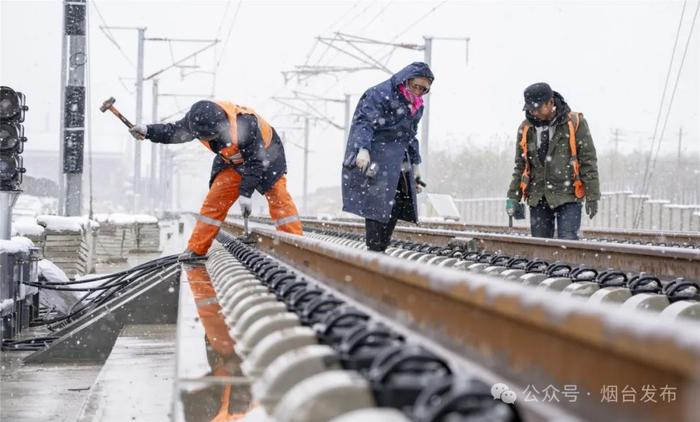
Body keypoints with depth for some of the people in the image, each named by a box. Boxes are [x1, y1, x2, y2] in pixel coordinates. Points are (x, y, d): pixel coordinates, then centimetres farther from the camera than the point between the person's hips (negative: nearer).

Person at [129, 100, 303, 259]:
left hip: (264, 154, -5)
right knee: (215, 200, -3)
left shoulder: (245, 124, -42)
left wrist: (246, 192, -33)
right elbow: (175, 131, -6)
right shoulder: (197, 120, -26)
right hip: (233, 161, 5)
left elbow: (255, 162, -32)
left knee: (278, 196, -18)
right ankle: (196, 249, 1)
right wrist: (148, 131, -21)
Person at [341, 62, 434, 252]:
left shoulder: (416, 105, 17)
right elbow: (364, 122, -19)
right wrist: (363, 149, -33)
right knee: (377, 204, -13)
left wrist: (415, 166, 25)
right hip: (376, 159, -8)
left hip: (399, 162, 8)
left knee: (397, 205, 2)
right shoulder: (380, 95, -10)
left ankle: (381, 249, 6)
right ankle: (374, 249, -13)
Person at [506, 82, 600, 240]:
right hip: (538, 197, 4)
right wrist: (513, 196, 8)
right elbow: (520, 166, 15)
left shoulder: (574, 123, -5)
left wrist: (592, 197, -6)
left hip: (568, 197, -4)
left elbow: (588, 161, -4)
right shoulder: (526, 128, 6)